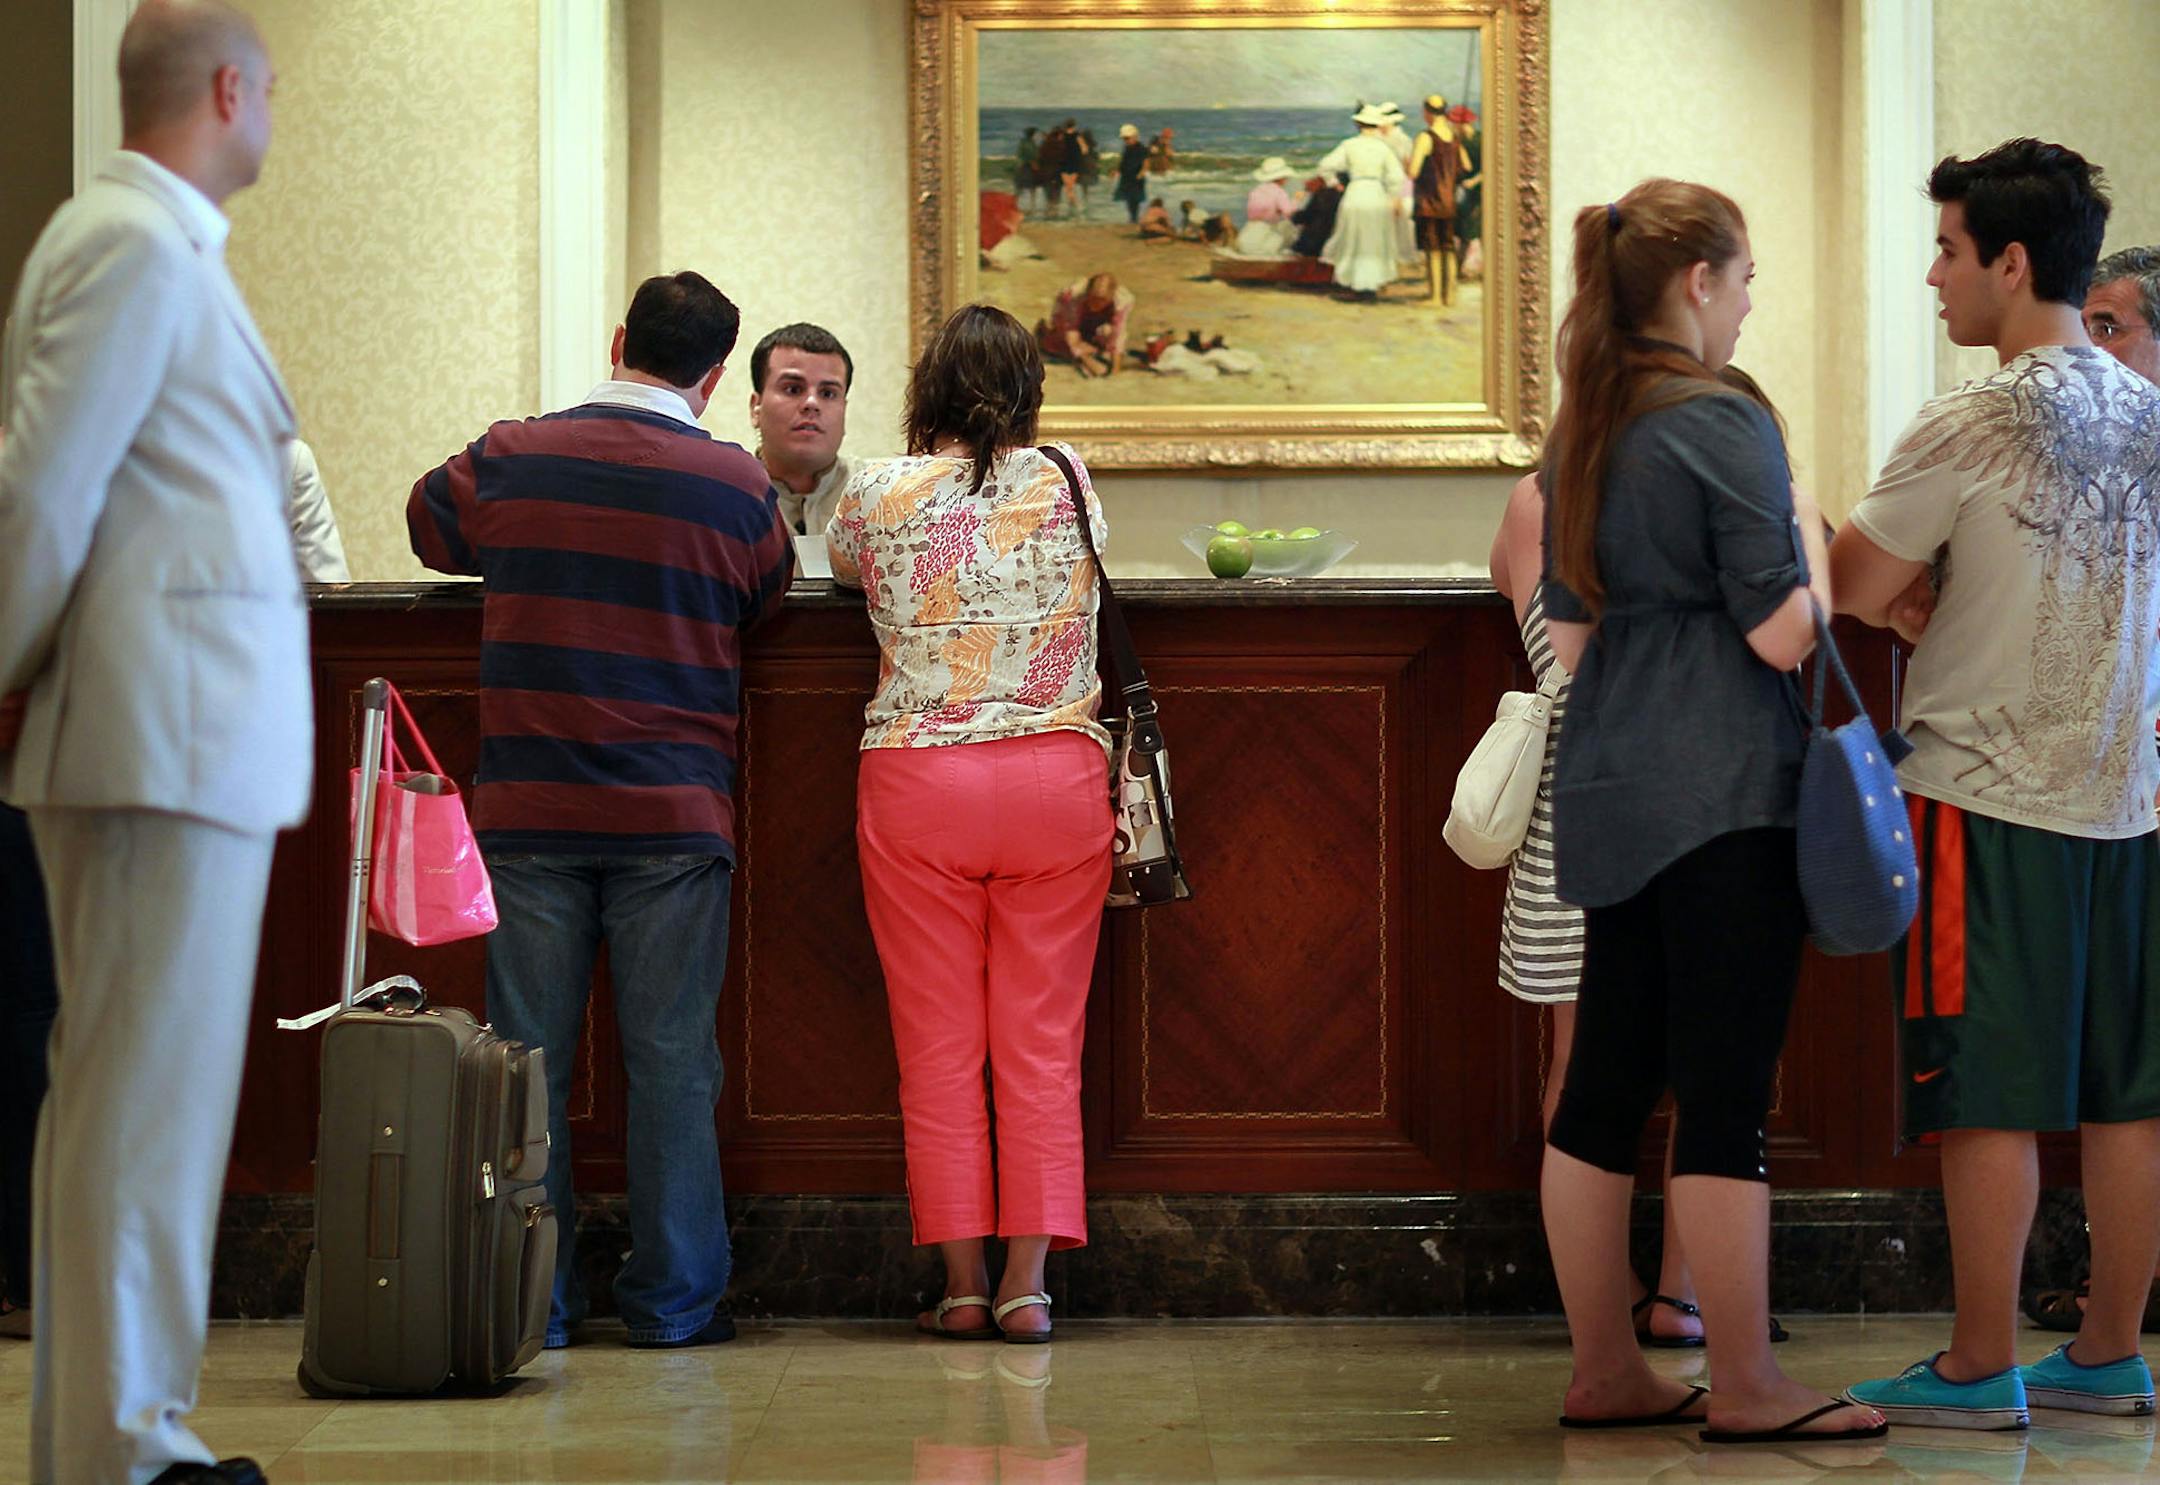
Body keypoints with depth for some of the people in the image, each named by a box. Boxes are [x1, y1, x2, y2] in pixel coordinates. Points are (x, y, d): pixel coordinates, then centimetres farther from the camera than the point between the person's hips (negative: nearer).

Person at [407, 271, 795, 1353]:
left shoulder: (508, 460, 1)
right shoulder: (737, 486, -2)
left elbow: (431, 528, 19)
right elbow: (765, 602, 13)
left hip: (528, 809, 1)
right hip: (673, 815, -1)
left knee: (529, 1058, 6)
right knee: (670, 1061, 5)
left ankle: (532, 1300, 8)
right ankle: (672, 1298, 8)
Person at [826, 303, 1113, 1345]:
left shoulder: (880, 498, -2)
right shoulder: (1071, 486, 2)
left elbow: (837, 565, 20)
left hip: (917, 784, -1)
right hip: (1058, 780, 1)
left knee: (938, 1050, 4)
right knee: (1041, 1045, 4)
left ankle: (963, 1284, 4)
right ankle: (1028, 1279, 1)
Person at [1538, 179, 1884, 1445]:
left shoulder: (1583, 434, 14)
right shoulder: (1725, 422, -11)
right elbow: (1785, 631, -14)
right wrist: (1809, 530, 2)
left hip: (1610, 791, 8)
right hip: (1723, 793, -8)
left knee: (1606, 1085, 10)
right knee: (1728, 1095, -4)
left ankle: (1606, 1371, 16)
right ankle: (1746, 1387, 0)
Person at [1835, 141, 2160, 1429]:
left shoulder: (1971, 427, -13)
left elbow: (1855, 586, -9)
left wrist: (1904, 590, 12)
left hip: (1990, 794, -7)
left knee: (1988, 1095, 0)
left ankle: (1982, 1369, 6)